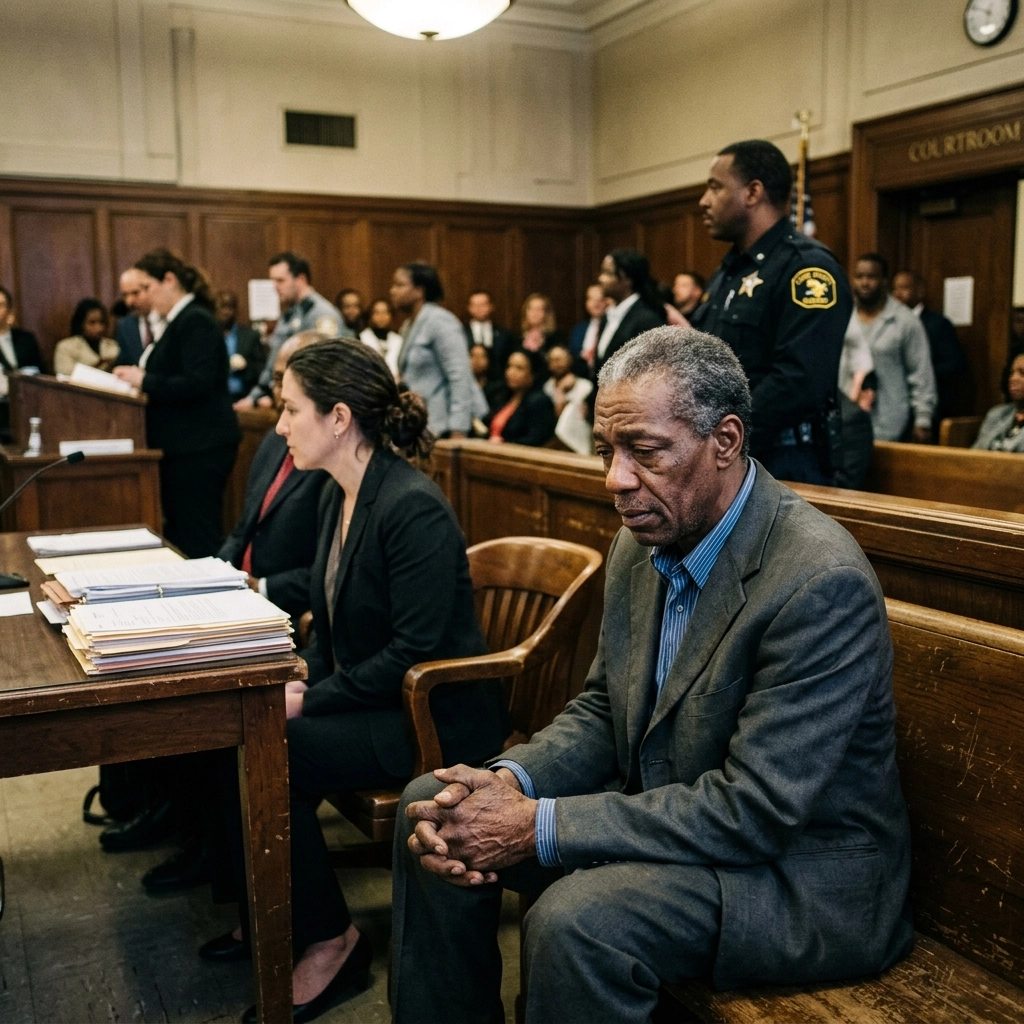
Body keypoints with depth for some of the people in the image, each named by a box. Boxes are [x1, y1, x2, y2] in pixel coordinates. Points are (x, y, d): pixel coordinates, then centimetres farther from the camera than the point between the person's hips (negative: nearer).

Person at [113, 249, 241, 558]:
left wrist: (145, 380, -18)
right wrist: (140, 379, 8)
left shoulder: (196, 321, -13)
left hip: (199, 449, -11)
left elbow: (197, 383, -24)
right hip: (184, 445, 11)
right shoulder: (181, 320, 17)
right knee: (177, 531, 14)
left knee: (196, 536, -7)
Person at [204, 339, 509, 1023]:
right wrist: (300, 684, -3)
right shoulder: (337, 498, 6)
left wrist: (311, 702, -18)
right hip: (367, 699, 9)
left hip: (434, 720, -8)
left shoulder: (414, 508, -22)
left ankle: (329, 942, 1)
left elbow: (415, 651, -23)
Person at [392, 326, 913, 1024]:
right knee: (436, 810, 2)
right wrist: (511, 781, -14)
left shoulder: (822, 581, -26)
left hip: (799, 869, -7)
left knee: (577, 918, -33)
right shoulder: (642, 545, 0)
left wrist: (540, 827, -26)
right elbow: (602, 712, 7)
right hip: (658, 811, 8)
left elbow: (754, 810, -27)